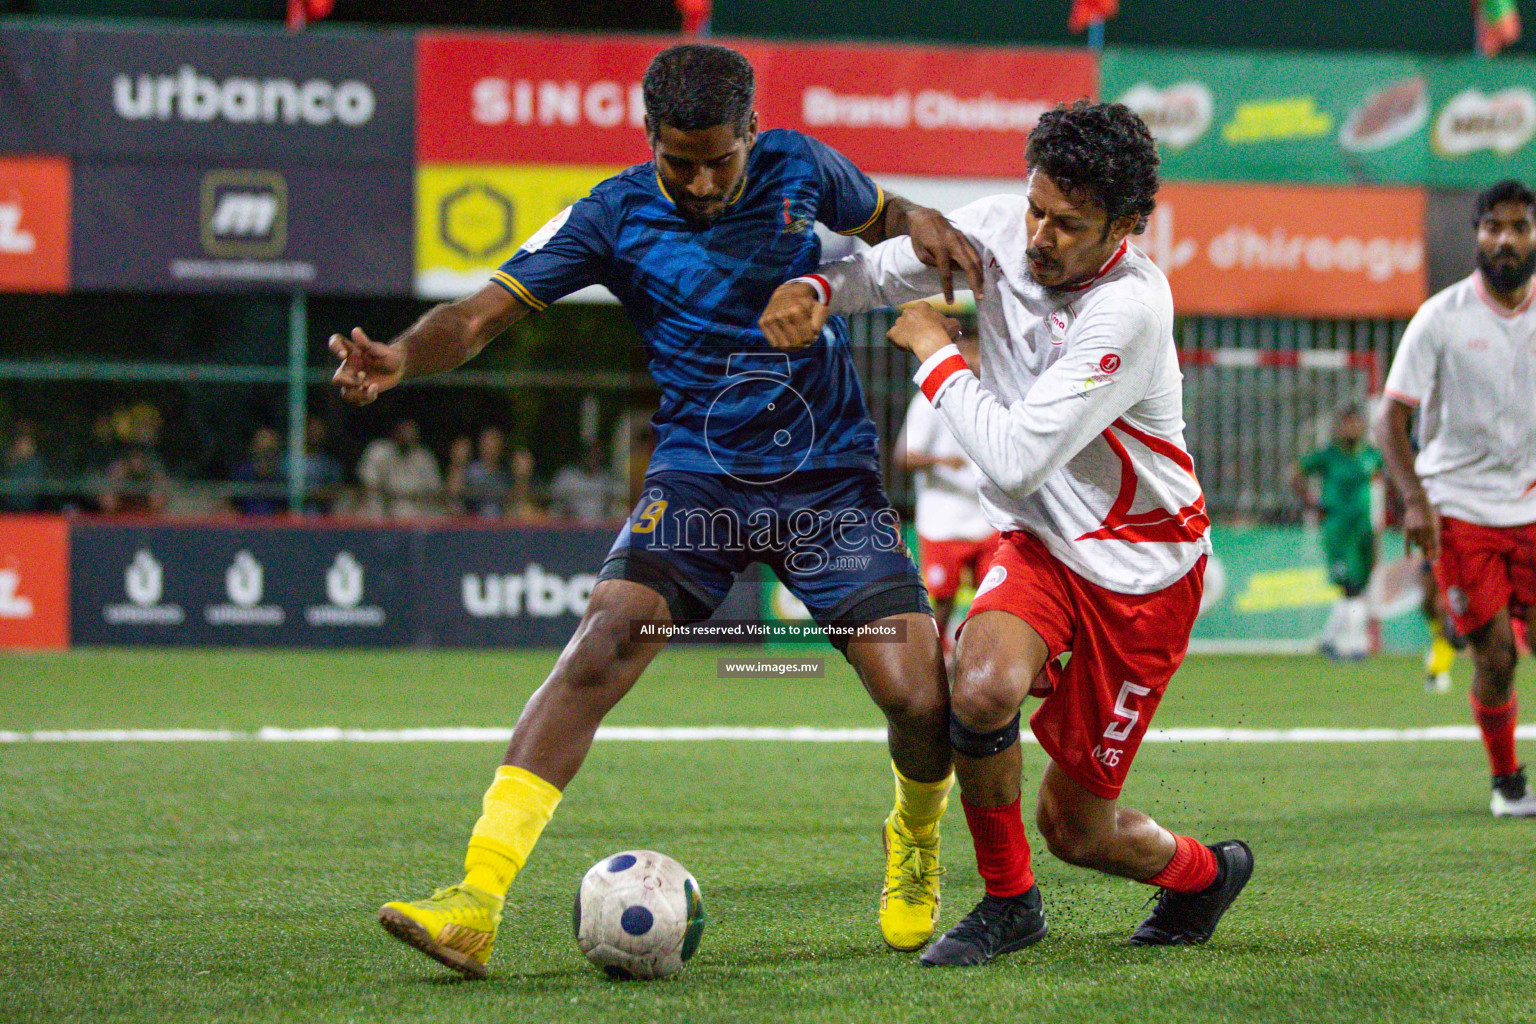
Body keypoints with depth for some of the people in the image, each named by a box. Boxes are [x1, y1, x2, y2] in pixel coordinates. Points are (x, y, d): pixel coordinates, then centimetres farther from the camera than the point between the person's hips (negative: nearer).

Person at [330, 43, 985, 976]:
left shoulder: (800, 168, 2)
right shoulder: (617, 214, -4)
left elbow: (880, 216, 23)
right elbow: (487, 311, -9)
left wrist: (924, 227, -2)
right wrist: (402, 357, -30)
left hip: (833, 476, 1)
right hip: (700, 473, -1)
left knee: (919, 696, -14)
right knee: (602, 645, -24)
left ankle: (916, 841, 23)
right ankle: (476, 905, -28)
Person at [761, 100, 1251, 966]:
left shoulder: (1130, 309, -28)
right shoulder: (1002, 229, -10)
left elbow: (1016, 459, -31)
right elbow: (885, 270, 6)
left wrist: (936, 352, -20)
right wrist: (813, 289, -17)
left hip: (1140, 573, -4)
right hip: (1040, 542, 5)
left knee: (1075, 828, 2)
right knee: (983, 685, -30)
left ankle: (1205, 872, 37)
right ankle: (1008, 901, -5)